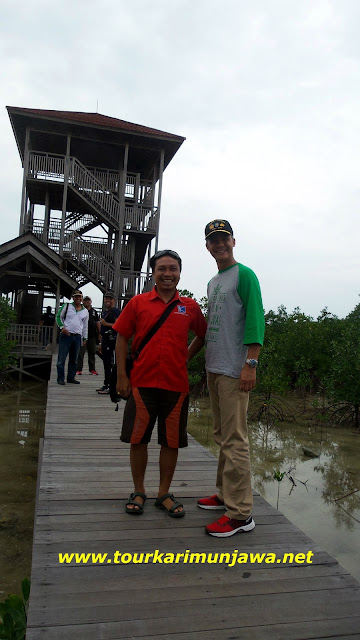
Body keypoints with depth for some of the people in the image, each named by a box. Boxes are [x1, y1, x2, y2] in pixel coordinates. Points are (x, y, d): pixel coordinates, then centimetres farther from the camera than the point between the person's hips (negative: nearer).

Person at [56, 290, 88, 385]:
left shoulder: (85, 311, 13)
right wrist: (62, 327, -10)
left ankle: (71, 377, 19)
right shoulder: (66, 306, 3)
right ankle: (60, 378, 3)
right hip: (65, 335, -4)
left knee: (74, 359, 9)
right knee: (62, 358, -4)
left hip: (77, 337, 4)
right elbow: (58, 317, 5)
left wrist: (85, 338, 17)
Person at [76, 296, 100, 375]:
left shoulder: (94, 312, 14)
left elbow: (98, 323, 13)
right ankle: (79, 369, 0)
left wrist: (99, 333, 5)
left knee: (92, 352, 10)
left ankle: (92, 369, 19)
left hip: (92, 335, 4)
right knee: (80, 352, -5)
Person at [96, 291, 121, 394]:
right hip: (105, 340, 9)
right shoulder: (104, 312, 21)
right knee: (106, 363, 12)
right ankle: (106, 385, 19)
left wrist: (106, 324, -17)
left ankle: (110, 387, -8)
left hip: (112, 340, -9)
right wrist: (100, 343, 25)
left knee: (109, 364, -11)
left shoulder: (116, 311, -7)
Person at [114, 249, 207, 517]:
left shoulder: (190, 307, 5)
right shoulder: (138, 303, 2)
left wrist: (185, 357, 6)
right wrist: (122, 376, -1)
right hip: (142, 383, -1)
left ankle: (164, 493, 27)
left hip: (176, 384, 1)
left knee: (171, 441, 9)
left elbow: (203, 335, 19)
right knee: (138, 438, 7)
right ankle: (138, 492, 26)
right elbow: (122, 338, 4)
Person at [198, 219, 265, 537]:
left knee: (235, 439, -7)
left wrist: (251, 363, -21)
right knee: (222, 436, 16)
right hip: (213, 368, 9)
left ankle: (240, 513, 2)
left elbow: (255, 320, -15)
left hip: (233, 370, -9)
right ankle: (225, 495, 29)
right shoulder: (213, 282, 19)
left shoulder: (244, 275, -6)